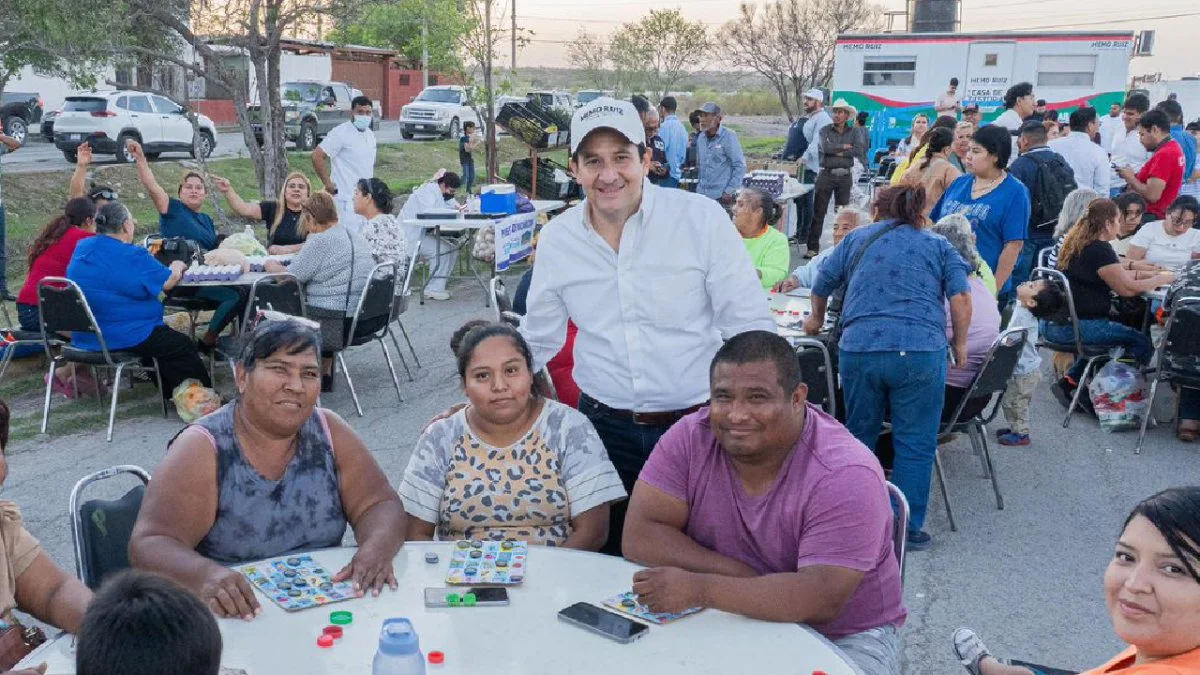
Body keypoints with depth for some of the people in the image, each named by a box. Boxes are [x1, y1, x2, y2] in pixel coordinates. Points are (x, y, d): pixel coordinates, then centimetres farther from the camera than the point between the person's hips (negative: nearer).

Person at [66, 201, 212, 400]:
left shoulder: (81, 248, 4)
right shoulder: (132, 256, -20)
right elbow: (168, 281, -11)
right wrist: (177, 267, 10)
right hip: (125, 337, -9)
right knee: (184, 347, 6)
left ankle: (170, 394, 36)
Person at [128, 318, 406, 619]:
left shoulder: (329, 432, 2)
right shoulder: (202, 448, -9)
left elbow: (380, 506, 1)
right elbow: (149, 545, -17)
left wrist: (376, 549, -23)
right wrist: (205, 575, -39)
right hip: (239, 618, -4)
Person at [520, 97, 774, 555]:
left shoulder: (702, 219, -8)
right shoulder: (557, 239, 2)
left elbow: (751, 328, -6)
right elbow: (537, 340, 14)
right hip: (605, 427, 3)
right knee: (607, 557, 12)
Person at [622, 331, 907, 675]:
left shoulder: (846, 475, -23)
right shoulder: (691, 437, -12)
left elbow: (821, 599, -30)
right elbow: (640, 536, -15)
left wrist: (700, 588, -35)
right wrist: (747, 579, -22)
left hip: (844, 637, -3)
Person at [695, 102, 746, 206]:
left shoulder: (728, 136, -7)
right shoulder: (701, 138, 11)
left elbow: (740, 166, -9)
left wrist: (729, 190, -13)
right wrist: (699, 188, 14)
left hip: (722, 197, -6)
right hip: (702, 195, 6)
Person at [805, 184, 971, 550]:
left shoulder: (856, 239, 20)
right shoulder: (938, 245, 16)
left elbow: (822, 284, 24)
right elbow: (961, 297, 3)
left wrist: (817, 319, 42)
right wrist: (959, 344, 14)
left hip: (858, 349, 2)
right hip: (920, 352, -2)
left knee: (859, 436, 17)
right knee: (915, 444, 6)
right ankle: (906, 527, 9)